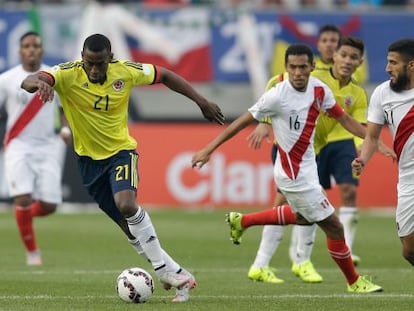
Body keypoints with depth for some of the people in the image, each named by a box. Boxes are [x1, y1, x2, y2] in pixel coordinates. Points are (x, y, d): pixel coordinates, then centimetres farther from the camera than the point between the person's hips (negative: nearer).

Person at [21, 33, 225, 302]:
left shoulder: (125, 71, -12)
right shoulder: (68, 75, -18)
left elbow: (165, 76, 4)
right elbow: (29, 82, -35)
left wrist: (202, 102, 6)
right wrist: (38, 82, -60)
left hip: (121, 150, -1)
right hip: (90, 159, 1)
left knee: (126, 204, -28)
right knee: (129, 225, 3)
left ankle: (166, 271, -18)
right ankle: (175, 273, 15)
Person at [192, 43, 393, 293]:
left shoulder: (319, 90, -4)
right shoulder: (277, 96, -23)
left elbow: (343, 118, 8)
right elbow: (244, 122, -15)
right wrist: (208, 149, -13)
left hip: (307, 167, 9)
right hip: (295, 175, -9)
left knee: (303, 217, 34)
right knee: (333, 226, -2)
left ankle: (241, 221, 45)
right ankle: (354, 282, 19)